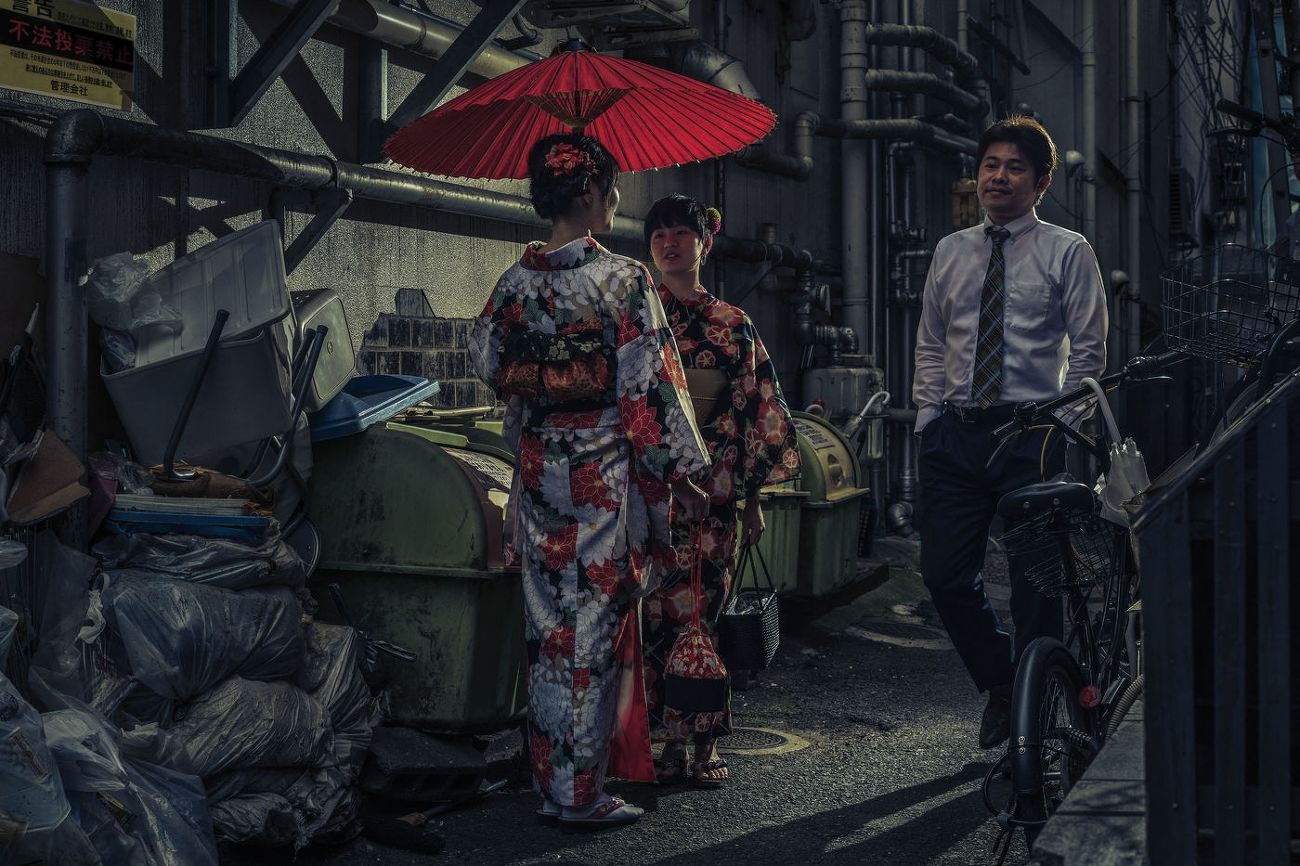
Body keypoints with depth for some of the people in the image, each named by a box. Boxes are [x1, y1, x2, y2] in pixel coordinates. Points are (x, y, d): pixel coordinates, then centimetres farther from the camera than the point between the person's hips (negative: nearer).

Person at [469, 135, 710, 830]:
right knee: (595, 630, 1)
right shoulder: (622, 280, -12)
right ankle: (581, 793, 6)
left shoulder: (514, 284, 3)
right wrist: (682, 474, -5)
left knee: (548, 628, 13)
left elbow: (489, 366, 11)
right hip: (607, 476, -5)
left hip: (538, 473, 6)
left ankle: (548, 781, 21)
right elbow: (651, 384, -13)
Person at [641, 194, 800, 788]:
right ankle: (672, 740, 4)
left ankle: (706, 742, 9)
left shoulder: (734, 325, 10)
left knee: (701, 611, 0)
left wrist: (754, 494, 5)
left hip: (715, 491, 1)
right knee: (662, 611, -5)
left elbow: (759, 408, 10)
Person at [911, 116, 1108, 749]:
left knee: (1034, 584, 0)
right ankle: (1001, 687, 24)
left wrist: (1058, 424, -9)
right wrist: (928, 420, 7)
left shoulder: (1067, 252, 3)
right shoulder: (950, 252, 15)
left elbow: (1088, 351, -1)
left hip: (1031, 435, -4)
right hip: (954, 436, 4)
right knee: (945, 576, 1)